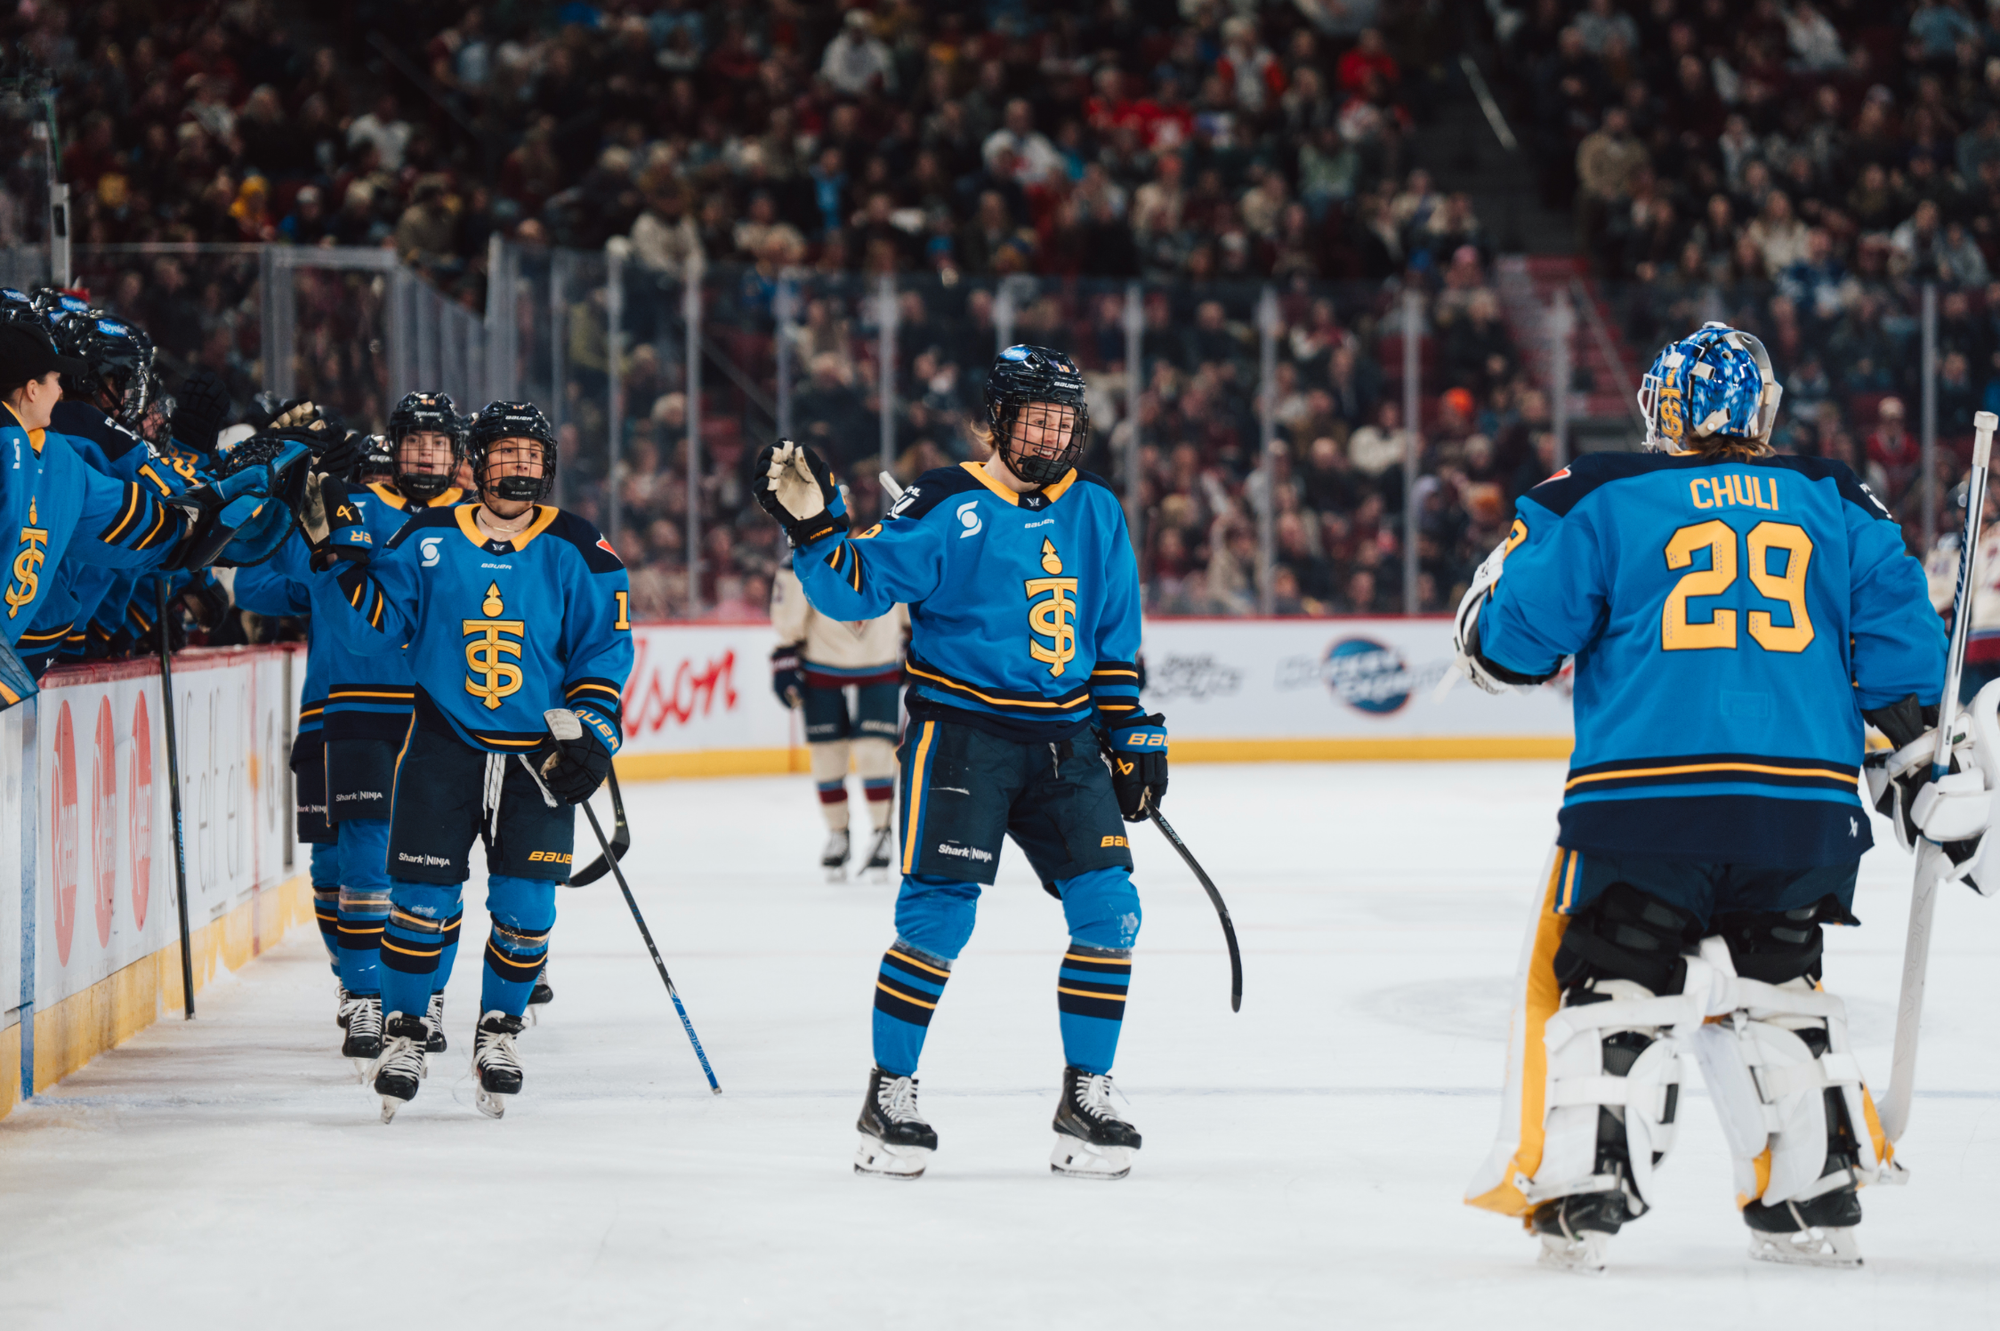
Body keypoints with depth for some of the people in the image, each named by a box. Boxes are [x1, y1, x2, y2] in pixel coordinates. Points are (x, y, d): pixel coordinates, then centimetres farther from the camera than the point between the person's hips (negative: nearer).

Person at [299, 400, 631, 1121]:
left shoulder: (576, 552, 0)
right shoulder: (428, 541, 1)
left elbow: (604, 647, 3)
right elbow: (370, 625, 0)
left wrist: (592, 729, -8)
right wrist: (339, 551, -11)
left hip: (539, 755, 0)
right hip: (443, 743, 0)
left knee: (525, 909, -1)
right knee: (424, 897, -4)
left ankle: (498, 1030, 19)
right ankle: (405, 1031, 12)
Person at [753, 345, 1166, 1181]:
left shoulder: (1095, 511, 10)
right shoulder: (950, 507, -7)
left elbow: (1113, 637, 18)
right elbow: (857, 588, -11)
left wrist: (1134, 732, 14)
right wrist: (813, 525, -27)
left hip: (1061, 736, 5)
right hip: (961, 729, -5)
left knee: (1109, 912, -2)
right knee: (938, 916, -12)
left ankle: (1085, 1102, 9)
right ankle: (889, 1099, 1)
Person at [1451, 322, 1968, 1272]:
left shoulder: (1598, 500, 4)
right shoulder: (1837, 505, 13)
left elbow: (1507, 643, 3)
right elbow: (1900, 631, 11)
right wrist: (1925, 759, 23)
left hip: (1644, 800, -3)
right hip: (1807, 802, 3)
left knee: (1609, 983, 8)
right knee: (1773, 983, 21)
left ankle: (1579, 1200, -4)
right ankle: (1814, 1198, 19)